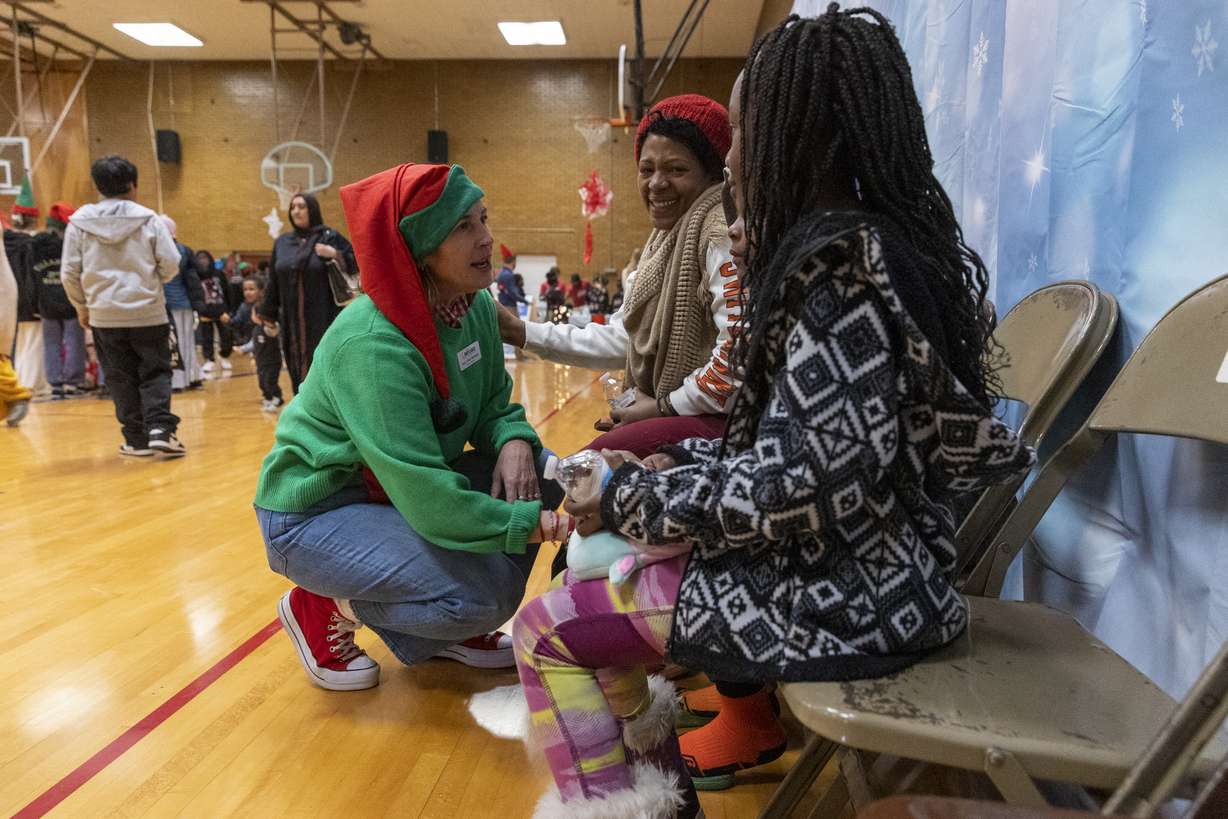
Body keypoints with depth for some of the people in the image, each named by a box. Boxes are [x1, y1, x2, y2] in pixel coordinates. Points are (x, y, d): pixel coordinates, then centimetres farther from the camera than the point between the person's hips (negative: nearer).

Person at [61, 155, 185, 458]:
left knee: (121, 378, 10)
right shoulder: (148, 219, -5)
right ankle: (160, 428, -8)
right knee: (155, 373, 8)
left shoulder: (80, 222, 0)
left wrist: (82, 306, 17)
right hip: (148, 312, -1)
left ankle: (137, 439, 13)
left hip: (104, 316, 2)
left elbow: (69, 273, 1)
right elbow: (171, 264, -6)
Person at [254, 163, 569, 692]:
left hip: (398, 486, 8)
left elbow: (493, 405, 4)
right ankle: (324, 608, 2)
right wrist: (531, 523, -29)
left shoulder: (476, 306, -7)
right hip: (315, 511, -8)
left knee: (541, 473, -9)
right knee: (483, 595, -25)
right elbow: (428, 500, -35)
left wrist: (514, 441, -19)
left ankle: (453, 630, 8)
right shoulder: (373, 345, -31)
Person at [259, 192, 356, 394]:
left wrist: (335, 254, -17)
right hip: (292, 322, 4)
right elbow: (274, 282, 14)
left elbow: (356, 261, 0)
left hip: (324, 320, -4)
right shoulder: (282, 242, 12)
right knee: (298, 371, 6)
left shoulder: (330, 237, 0)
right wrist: (268, 316, 15)